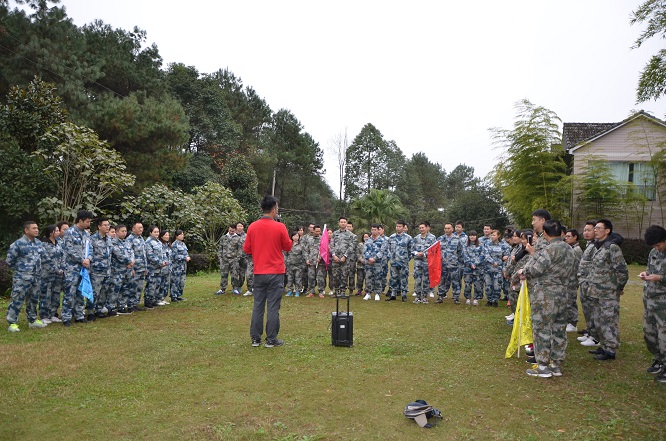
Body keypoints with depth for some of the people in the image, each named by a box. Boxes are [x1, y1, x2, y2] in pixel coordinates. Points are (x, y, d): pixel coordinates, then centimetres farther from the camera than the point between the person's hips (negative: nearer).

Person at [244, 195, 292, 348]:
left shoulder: (252, 227, -1)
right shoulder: (280, 227, -10)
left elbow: (246, 249, 7)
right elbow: (288, 247, 1)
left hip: (259, 272, 3)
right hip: (276, 272, -3)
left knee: (258, 305, 11)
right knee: (273, 307, 2)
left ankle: (255, 339, 16)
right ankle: (271, 340, 7)